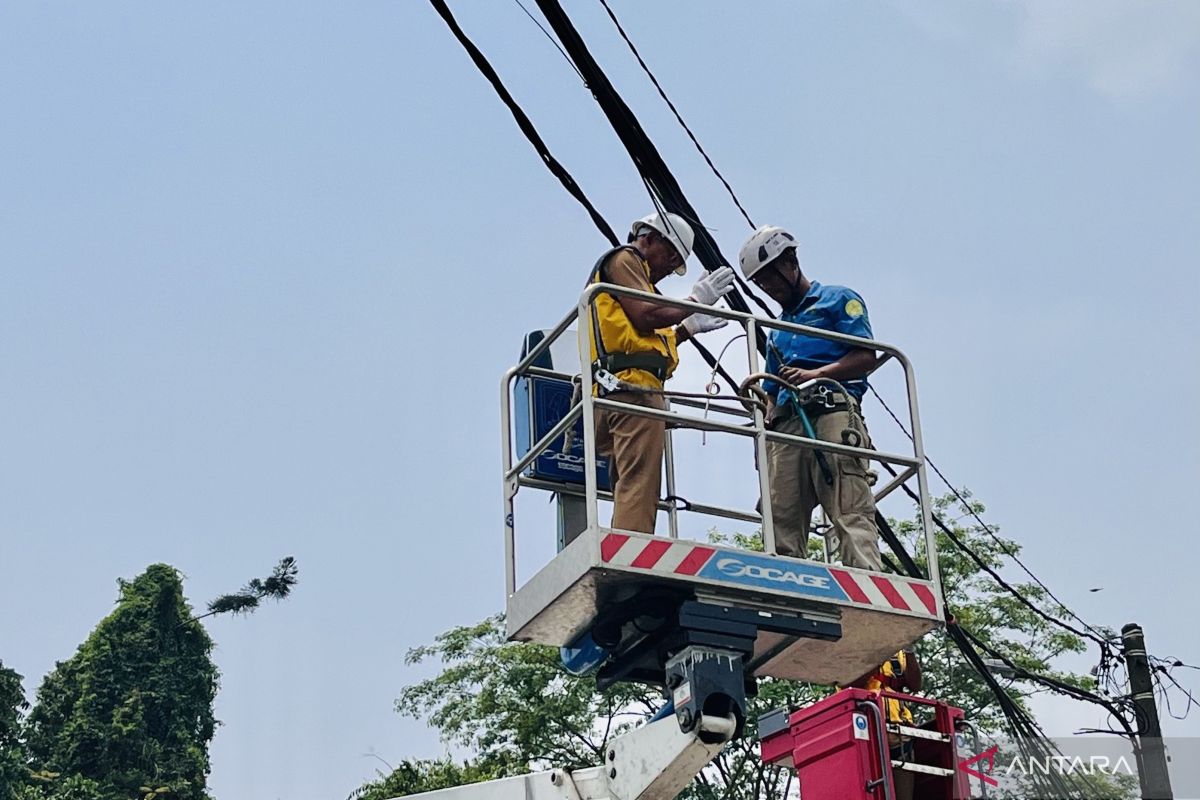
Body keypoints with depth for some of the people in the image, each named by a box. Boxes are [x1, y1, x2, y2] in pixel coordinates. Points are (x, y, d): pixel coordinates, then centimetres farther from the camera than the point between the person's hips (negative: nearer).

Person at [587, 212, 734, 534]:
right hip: (632, 388, -10)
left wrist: (688, 327, 27)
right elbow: (645, 317, -10)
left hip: (618, 391, 10)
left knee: (631, 492, 3)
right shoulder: (624, 259, 6)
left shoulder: (632, 270, 35)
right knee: (639, 487, -21)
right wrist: (695, 301, 2)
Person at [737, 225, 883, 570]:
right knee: (782, 520, -8)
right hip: (786, 425, 7)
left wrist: (814, 374, -12)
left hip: (832, 414, -7)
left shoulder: (837, 299, 15)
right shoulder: (777, 331, 34)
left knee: (850, 514, -18)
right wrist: (766, 427, 11)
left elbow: (865, 357, 1)